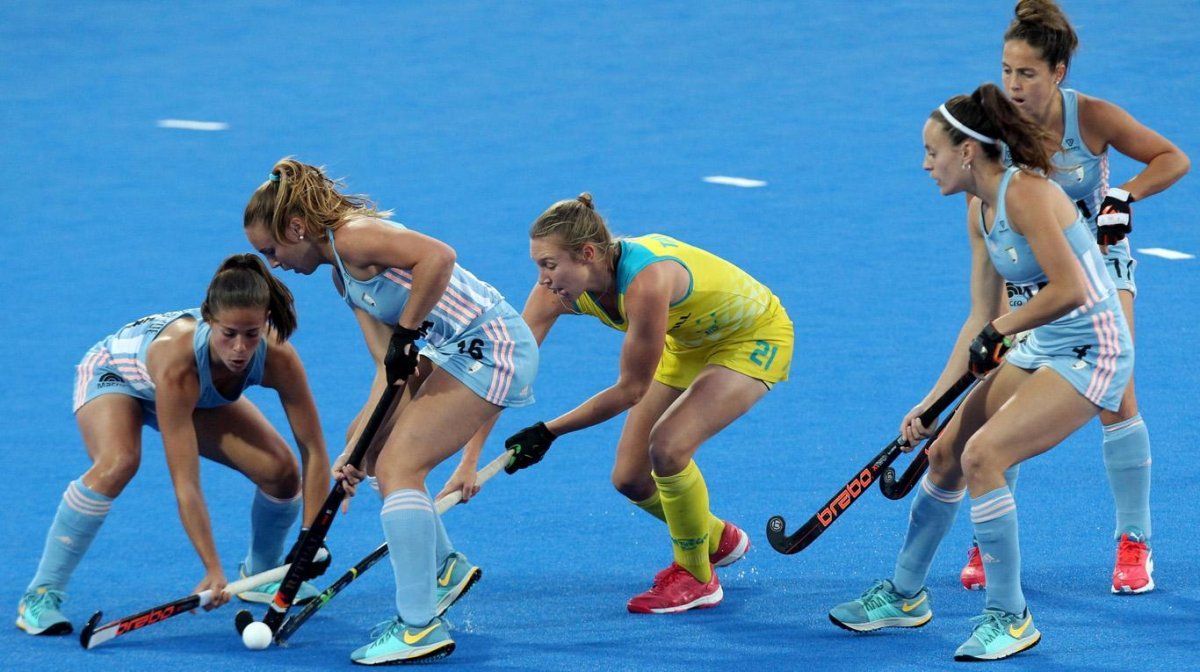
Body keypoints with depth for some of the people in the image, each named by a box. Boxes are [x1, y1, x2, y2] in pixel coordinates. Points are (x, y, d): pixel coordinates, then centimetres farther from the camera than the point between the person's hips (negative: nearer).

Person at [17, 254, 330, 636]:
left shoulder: (278, 359, -33)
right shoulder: (176, 361, -44)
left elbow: (314, 452, -23)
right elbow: (185, 482, -43)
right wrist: (213, 569, -46)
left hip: (203, 395, 5)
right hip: (113, 375, -5)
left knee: (280, 469, -12)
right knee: (118, 463, -35)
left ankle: (260, 574, 18)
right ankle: (41, 595, -24)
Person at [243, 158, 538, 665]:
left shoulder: (353, 236, -14)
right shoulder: (343, 276, 15)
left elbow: (439, 257, -30)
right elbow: (389, 368, 8)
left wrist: (408, 332, -22)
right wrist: (358, 448, 0)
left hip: (490, 348, -11)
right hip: (457, 351, 11)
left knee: (398, 465, -14)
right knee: (369, 442, 18)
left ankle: (421, 628, -13)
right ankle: (443, 567, 27)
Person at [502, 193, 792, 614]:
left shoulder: (645, 281, -41)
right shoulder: (561, 287, -20)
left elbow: (631, 389, -31)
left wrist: (548, 432, -29)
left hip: (755, 339, -7)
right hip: (691, 341, 7)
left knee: (667, 448, -26)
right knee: (630, 478, 1)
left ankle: (697, 578, -4)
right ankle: (719, 539, 30)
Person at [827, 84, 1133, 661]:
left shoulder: (1025, 193, -21)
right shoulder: (979, 211, 7)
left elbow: (1070, 290, -27)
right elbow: (982, 320, 10)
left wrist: (1000, 330, -14)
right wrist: (932, 402, 6)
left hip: (1092, 353, -9)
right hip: (1041, 350, 9)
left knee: (982, 454, -20)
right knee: (946, 452, 9)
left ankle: (1010, 618, -8)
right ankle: (905, 596, 29)